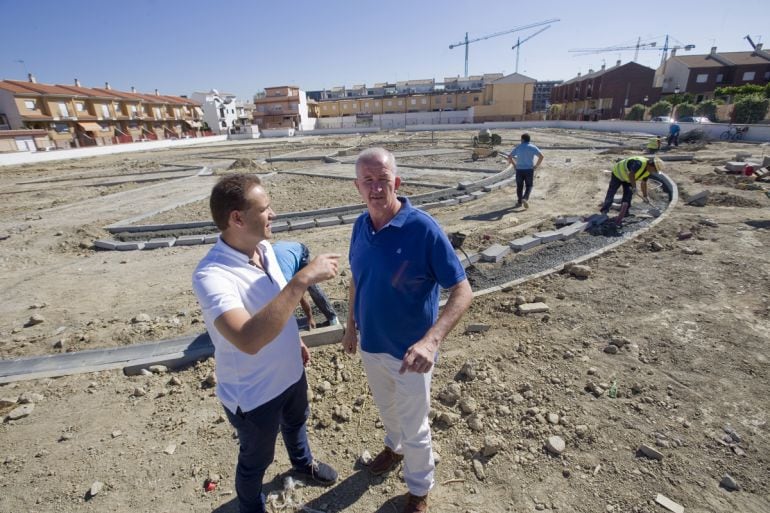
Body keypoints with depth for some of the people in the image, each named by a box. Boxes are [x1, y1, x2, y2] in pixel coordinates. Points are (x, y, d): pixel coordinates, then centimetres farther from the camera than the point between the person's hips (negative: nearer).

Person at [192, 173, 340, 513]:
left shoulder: (264, 248, -9)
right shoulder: (211, 275, -34)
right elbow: (248, 339, -49)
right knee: (255, 461, 22)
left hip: (289, 372, 7)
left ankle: (303, 463, 67)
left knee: (296, 422, 35)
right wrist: (302, 279, -48)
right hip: (253, 393, -7)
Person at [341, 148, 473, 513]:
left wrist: (431, 340, -39)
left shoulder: (424, 229, -25)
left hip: (409, 352, -5)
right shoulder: (360, 226, -7)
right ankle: (394, 446, 62)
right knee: (386, 408, 31)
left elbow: (462, 292, -25)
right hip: (370, 345, 5)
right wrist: (351, 326, 12)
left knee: (414, 428, 17)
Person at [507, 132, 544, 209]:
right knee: (529, 186, 11)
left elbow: (509, 157, 0)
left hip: (519, 170, 1)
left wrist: (515, 165, 8)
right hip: (529, 170, -1)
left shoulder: (518, 148, 3)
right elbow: (541, 156, -9)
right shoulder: (533, 147, 0)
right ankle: (525, 198, -13)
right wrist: (536, 166, 0)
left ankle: (519, 202, 18)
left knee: (519, 186, 14)